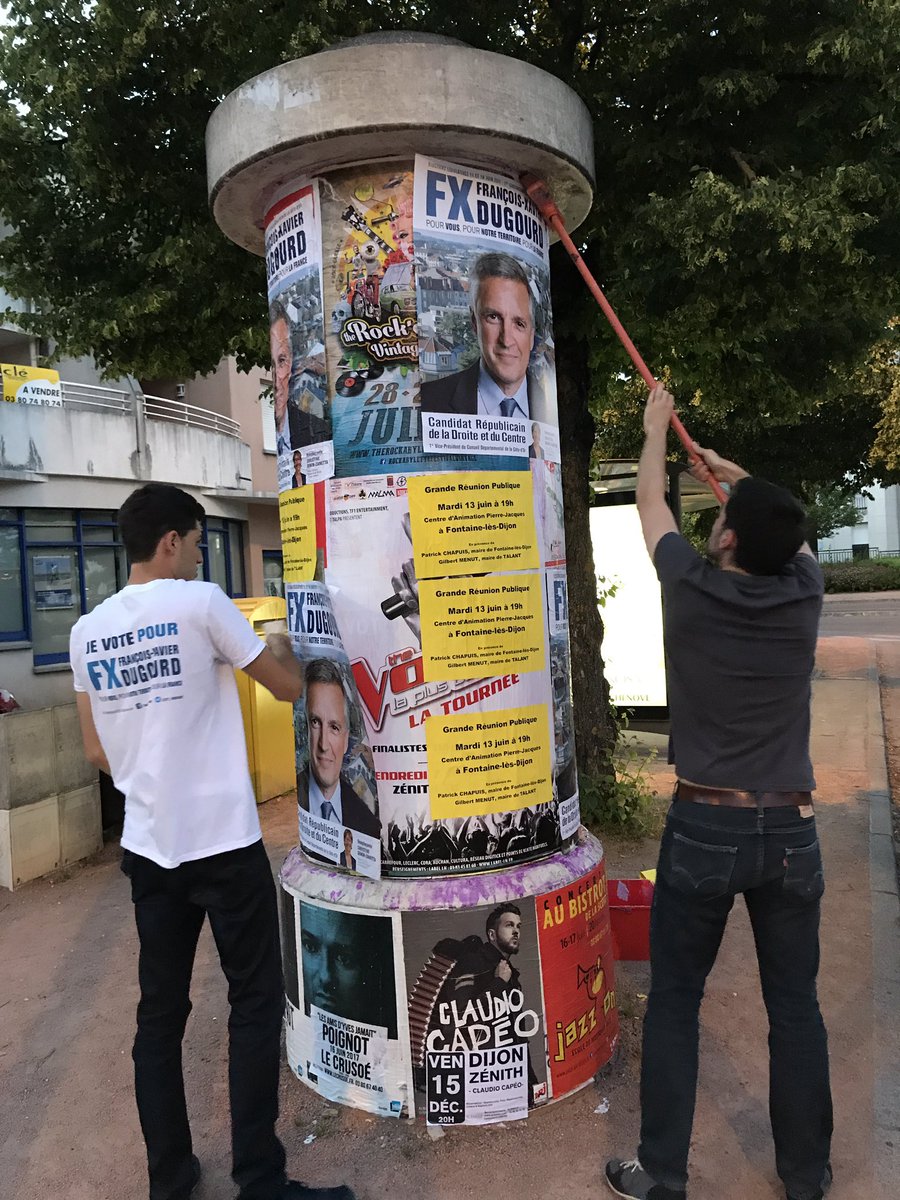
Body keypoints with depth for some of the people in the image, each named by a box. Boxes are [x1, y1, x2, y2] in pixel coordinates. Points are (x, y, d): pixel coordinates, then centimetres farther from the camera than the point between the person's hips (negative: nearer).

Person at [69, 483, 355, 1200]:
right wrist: (284, 649, 18)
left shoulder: (87, 631, 5)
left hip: (149, 847, 6)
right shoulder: (199, 602, -11)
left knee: (160, 1012, 15)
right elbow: (288, 687, -3)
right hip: (224, 844, -6)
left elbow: (98, 753, 10)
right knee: (255, 1003, 7)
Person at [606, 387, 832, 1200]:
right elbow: (784, 525, 19)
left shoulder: (692, 589, -10)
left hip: (704, 828, -3)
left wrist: (657, 428, 25)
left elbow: (651, 500, 8)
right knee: (796, 1009, 16)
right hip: (791, 831, 3)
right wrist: (732, 474, 33)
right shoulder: (804, 593, -4)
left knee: (674, 1004, 11)